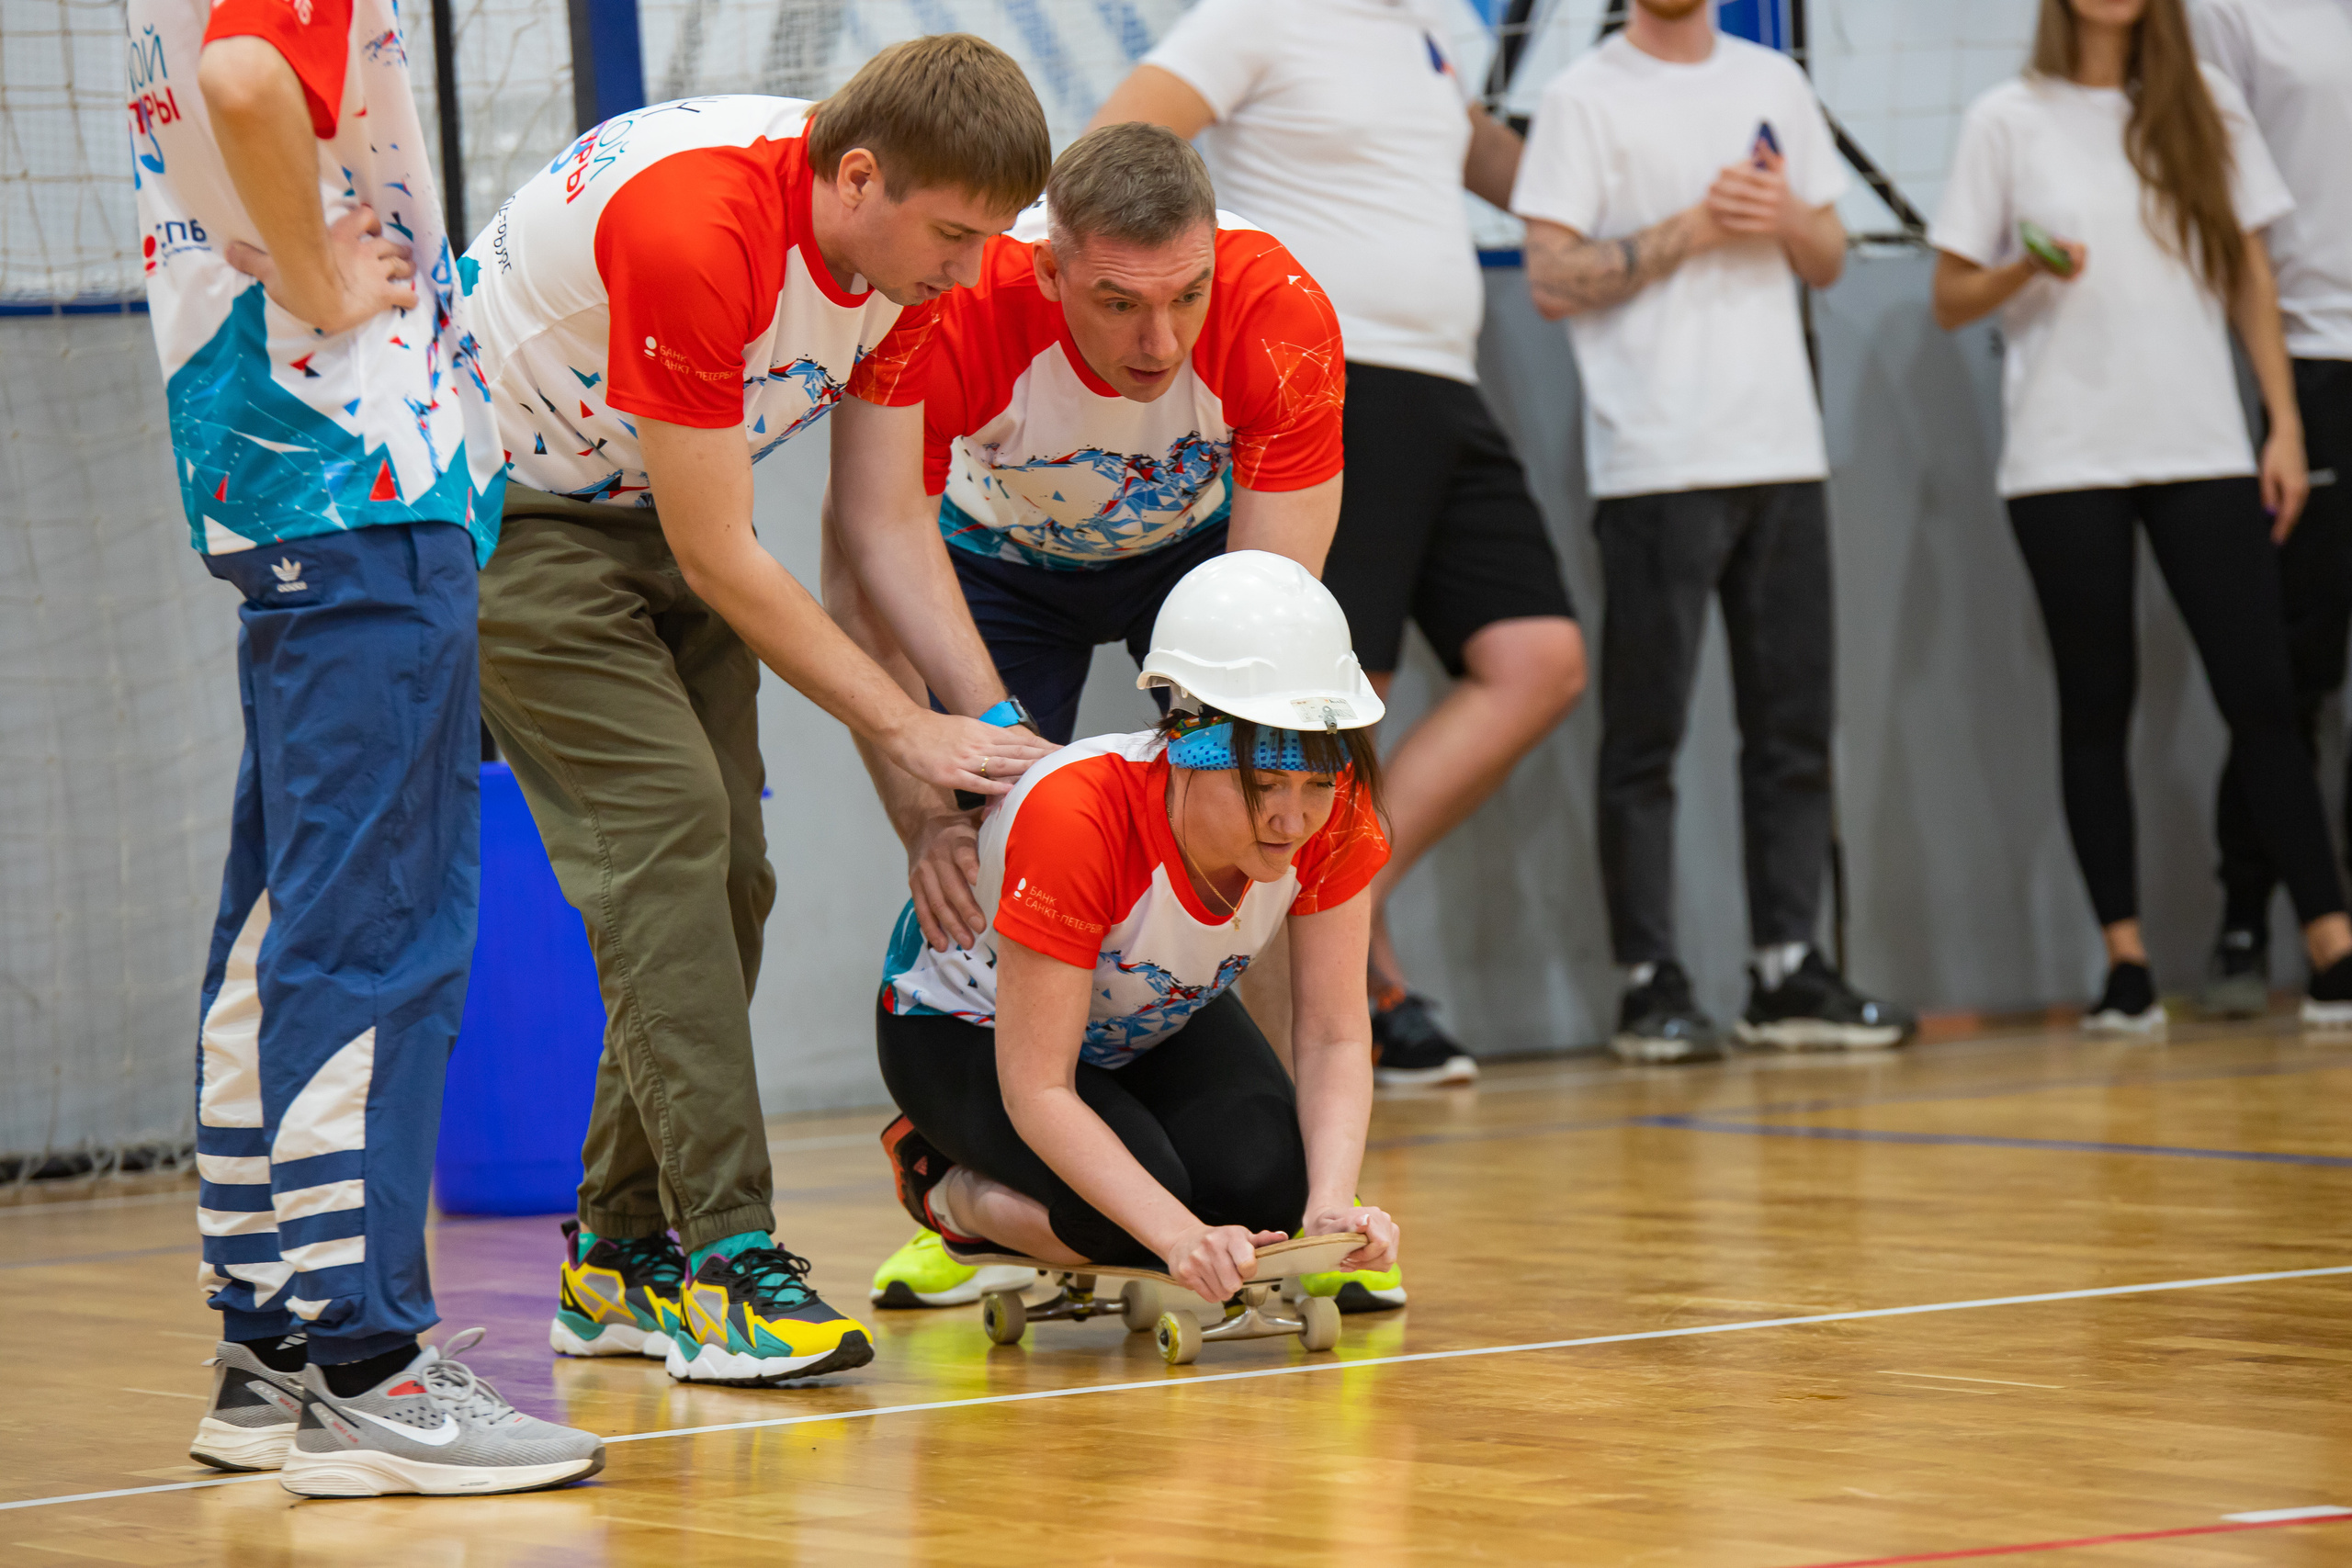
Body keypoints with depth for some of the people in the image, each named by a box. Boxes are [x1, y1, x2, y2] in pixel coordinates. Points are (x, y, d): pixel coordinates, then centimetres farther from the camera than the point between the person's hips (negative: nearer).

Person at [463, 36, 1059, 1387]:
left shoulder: (903, 249, -9)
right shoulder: (692, 234, -34)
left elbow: (890, 522, 0)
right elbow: (717, 557, -27)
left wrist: (997, 725, -10)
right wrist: (908, 729, -20)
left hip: (662, 518, 8)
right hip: (512, 509, -8)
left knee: (723, 875, 2)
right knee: (663, 830, -20)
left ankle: (623, 1262, 11)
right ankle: (728, 1266, -23)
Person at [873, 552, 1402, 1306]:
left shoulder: (1334, 812, -27)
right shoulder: (1074, 817, -41)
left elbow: (1334, 1040, -20)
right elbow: (1036, 1091, -38)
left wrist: (1331, 1206, -39)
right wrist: (1183, 1237, -49)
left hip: (1154, 1020, 5)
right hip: (968, 1027, -5)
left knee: (1267, 1184, -24)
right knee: (1138, 1211, -31)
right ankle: (948, 1188, 0)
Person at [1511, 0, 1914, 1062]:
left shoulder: (1774, 86, 15)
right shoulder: (1585, 100, 0)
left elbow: (1828, 261, 18)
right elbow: (1552, 279, -7)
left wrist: (1786, 217, -3)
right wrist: (1691, 227, -12)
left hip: (1784, 454, 5)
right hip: (1654, 465, -5)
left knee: (1795, 723, 4)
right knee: (1646, 734, -2)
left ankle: (1788, 972, 10)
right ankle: (1650, 984, 2)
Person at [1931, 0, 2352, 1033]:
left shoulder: (2204, 106, 9)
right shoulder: (2009, 122, 2)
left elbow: (2249, 273, 13)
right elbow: (1950, 299, 5)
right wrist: (2027, 271, -15)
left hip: (2203, 448, 2)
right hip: (2066, 465, -1)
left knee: (2260, 692, -3)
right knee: (2096, 702, 1)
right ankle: (2125, 962, 5)